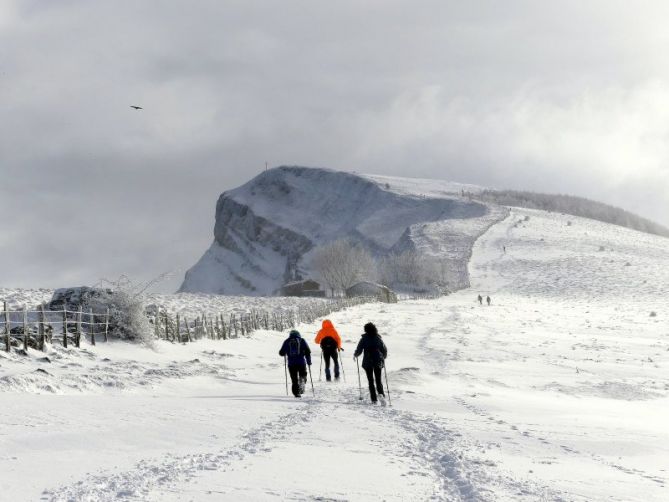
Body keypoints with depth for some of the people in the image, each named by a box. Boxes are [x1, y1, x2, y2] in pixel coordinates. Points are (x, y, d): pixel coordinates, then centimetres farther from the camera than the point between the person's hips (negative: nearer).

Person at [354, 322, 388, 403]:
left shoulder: (364, 339, -7)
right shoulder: (378, 338, 1)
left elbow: (359, 350, -8)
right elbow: (385, 350, 6)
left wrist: (355, 355, 14)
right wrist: (383, 358, 25)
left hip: (368, 362, -2)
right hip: (378, 362, 2)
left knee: (370, 381, 6)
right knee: (378, 380, 10)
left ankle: (374, 399, -1)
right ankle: (381, 393, -16)